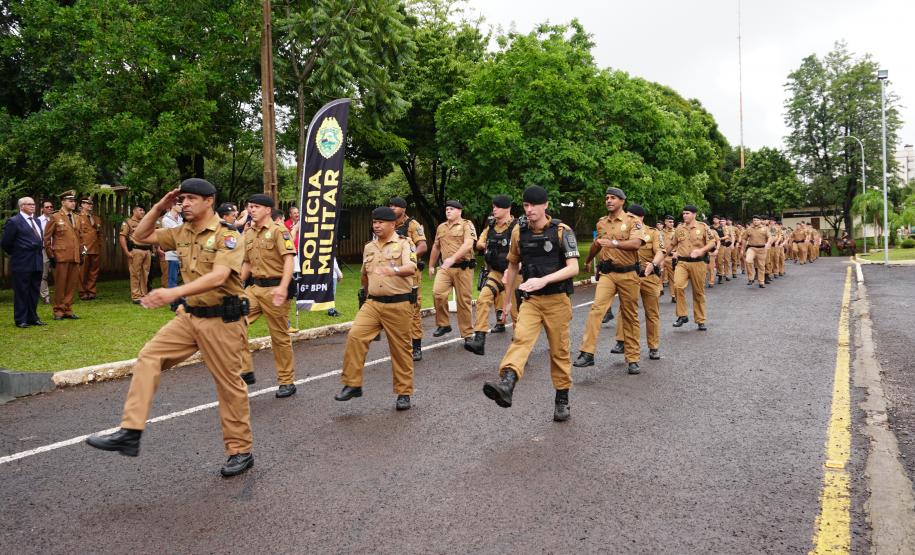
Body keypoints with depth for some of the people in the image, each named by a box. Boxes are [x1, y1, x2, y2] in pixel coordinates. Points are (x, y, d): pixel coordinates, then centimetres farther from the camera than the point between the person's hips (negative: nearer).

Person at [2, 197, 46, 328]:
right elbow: (5, 243, -6)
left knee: (34, 292, 12)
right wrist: (16, 254, 3)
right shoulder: (14, 221, -8)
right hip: (22, 264, -7)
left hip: (37, 263, 7)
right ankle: (20, 320, 8)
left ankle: (32, 317, 21)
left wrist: (41, 247, 10)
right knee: (21, 292, 1)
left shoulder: (36, 220, 14)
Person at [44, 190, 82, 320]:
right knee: (60, 284, 1)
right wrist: (51, 256, -6)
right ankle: (58, 311, 10)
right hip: (61, 256, -5)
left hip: (74, 257, 5)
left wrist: (80, 254, 14)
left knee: (72, 284, 5)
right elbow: (47, 238, -1)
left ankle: (67, 310, 14)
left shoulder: (76, 218, 15)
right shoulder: (55, 217, 0)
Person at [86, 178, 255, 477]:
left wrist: (174, 292, -39)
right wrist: (159, 208, 4)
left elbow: (218, 277, -28)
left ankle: (241, 451, 15)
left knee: (229, 385, 1)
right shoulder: (181, 233, 9)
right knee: (148, 357, -5)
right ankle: (129, 433, -2)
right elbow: (140, 236, 18)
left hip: (222, 320, -7)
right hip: (189, 315, 7)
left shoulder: (228, 236, -14)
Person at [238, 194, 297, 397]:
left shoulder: (278, 230, -8)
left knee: (280, 337, 2)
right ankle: (245, 370, 6)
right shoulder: (248, 233, 13)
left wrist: (283, 287, -29)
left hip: (274, 288, -7)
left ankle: (287, 382, 15)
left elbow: (289, 259, -18)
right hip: (254, 287, 7)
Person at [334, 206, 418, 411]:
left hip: (398, 304, -4)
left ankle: (404, 393, 17)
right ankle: (352, 384, -2)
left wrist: (394, 270, -43)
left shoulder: (404, 244, -4)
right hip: (373, 303, 5)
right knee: (355, 336, -14)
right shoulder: (369, 247, 14)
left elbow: (411, 268, -23)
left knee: (400, 349, 3)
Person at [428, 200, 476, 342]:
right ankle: (443, 324, 0)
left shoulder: (466, 225, -2)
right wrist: (431, 266, 28)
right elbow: (436, 247, 27)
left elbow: (468, 244, -17)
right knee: (438, 293, -18)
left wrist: (453, 258, -29)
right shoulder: (441, 227, 16)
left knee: (463, 301, 0)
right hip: (445, 268, 4)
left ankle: (467, 334, 13)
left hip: (463, 268, -4)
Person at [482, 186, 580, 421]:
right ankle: (505, 385, -39)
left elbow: (573, 268, -15)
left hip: (557, 300, -2)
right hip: (530, 300, 2)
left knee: (559, 351, 7)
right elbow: (512, 265, 15)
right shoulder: (519, 232, 3)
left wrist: (544, 280, -29)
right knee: (520, 338, -20)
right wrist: (507, 300, 18)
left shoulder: (562, 231, -7)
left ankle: (562, 400, 21)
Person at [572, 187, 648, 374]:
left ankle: (633, 358, 18)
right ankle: (587, 353, -21)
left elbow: (636, 243, -21)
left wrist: (614, 243, -31)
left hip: (628, 274, -3)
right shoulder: (601, 223, 11)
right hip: (607, 273, 3)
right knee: (596, 308, -18)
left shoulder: (632, 221, -4)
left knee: (630, 316, 7)